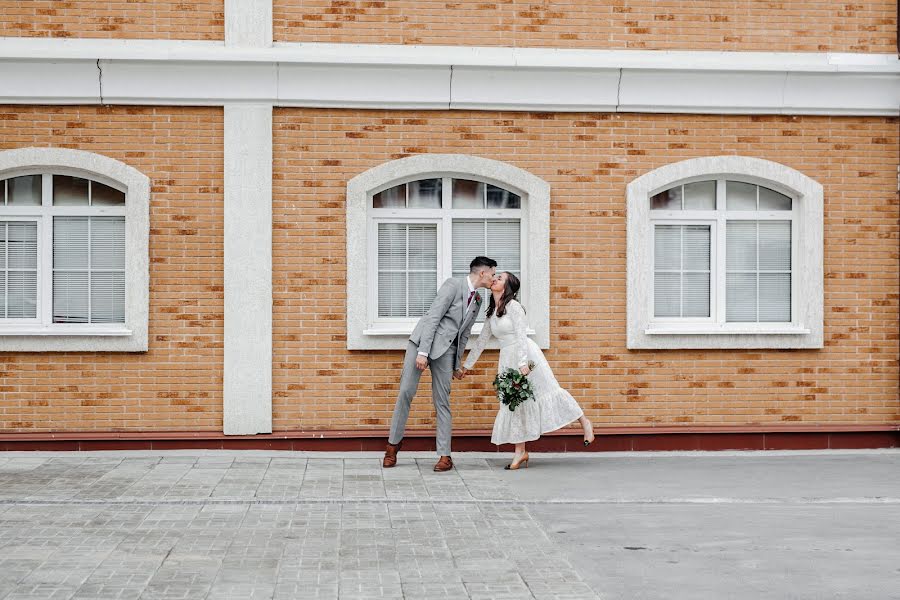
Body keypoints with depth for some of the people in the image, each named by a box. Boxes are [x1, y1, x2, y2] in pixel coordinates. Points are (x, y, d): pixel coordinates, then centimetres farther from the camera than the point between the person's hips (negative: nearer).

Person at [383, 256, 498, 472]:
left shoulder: (477, 301, 14)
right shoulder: (452, 285, -9)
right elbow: (433, 317, -15)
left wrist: (458, 364, 20)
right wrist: (423, 352, -20)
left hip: (445, 351, 5)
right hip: (422, 341, -5)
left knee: (442, 402, 2)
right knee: (406, 392, -7)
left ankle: (445, 456, 3)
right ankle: (393, 444, 8)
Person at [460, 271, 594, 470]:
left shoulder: (513, 306, -9)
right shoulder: (491, 312, 14)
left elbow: (521, 336, -15)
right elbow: (482, 340, 21)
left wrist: (523, 363, -23)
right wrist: (467, 364, 24)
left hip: (525, 353, -7)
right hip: (507, 360, 7)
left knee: (547, 390, -4)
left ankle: (584, 422, 13)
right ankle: (520, 452, 6)